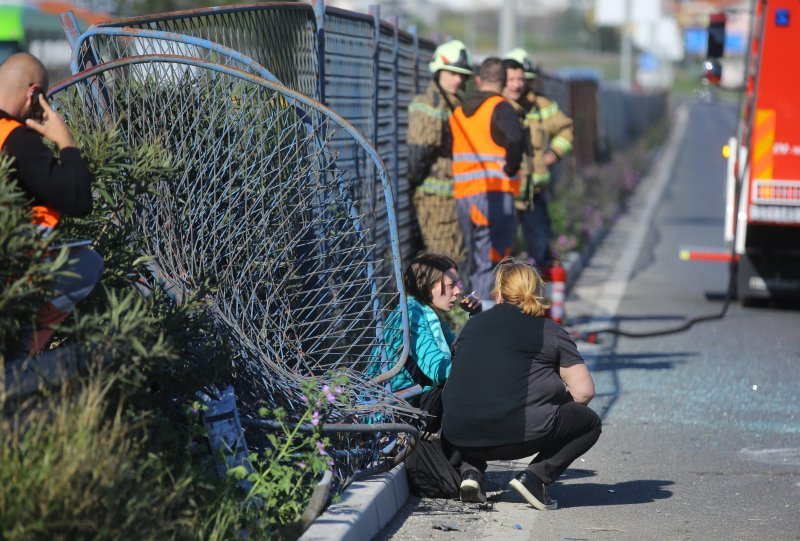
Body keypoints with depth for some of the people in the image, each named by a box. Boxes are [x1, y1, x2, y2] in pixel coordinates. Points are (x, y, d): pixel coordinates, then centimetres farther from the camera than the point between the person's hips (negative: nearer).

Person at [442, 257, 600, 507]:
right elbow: (584, 391, -1)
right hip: (520, 434, -4)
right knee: (589, 422, 18)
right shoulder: (551, 331, 6)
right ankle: (536, 476, -3)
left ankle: (470, 470, 11)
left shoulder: (473, 324, 17)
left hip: (459, 436, 4)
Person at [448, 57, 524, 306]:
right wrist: (510, 167, -12)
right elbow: (515, 138, -25)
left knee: (475, 262, 15)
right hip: (495, 194, -6)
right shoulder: (500, 108, -6)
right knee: (490, 262, -6)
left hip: (463, 195, 6)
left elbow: (450, 151, 14)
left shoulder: (458, 113, 15)